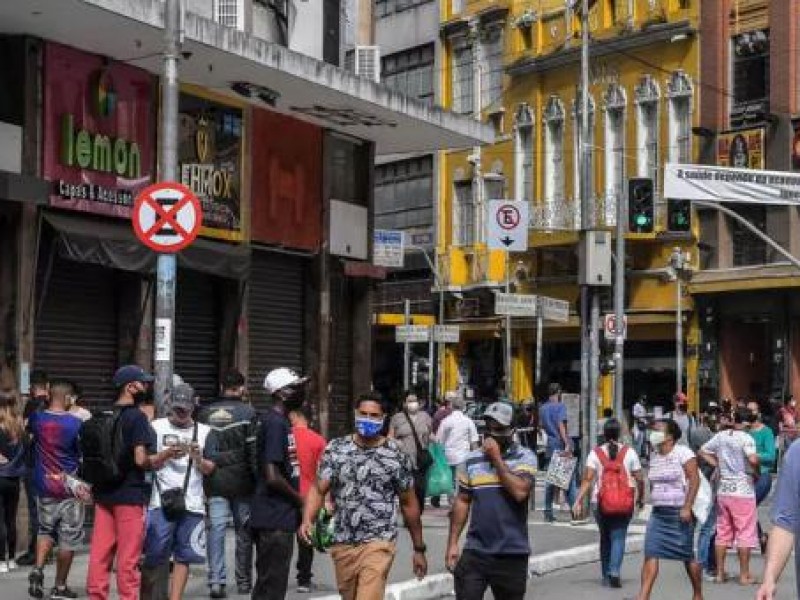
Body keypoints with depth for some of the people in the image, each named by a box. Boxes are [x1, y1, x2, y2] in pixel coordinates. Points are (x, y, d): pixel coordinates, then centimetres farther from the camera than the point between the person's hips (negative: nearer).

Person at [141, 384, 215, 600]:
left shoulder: (204, 431, 12)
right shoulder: (157, 427, 7)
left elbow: (209, 469, 9)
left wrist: (198, 458, -12)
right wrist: (167, 454, -15)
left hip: (192, 503, 2)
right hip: (161, 501, -2)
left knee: (184, 557, 1)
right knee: (155, 554, -3)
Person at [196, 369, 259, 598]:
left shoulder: (204, 413, 7)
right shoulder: (247, 413, -5)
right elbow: (254, 451, -8)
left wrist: (205, 471, 14)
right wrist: (258, 480, -4)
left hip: (213, 481, 2)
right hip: (241, 482, -2)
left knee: (216, 528, 0)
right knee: (244, 530, 9)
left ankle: (216, 580, -11)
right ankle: (244, 581, 17)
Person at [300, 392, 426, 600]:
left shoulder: (396, 456, -2)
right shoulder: (335, 450, 3)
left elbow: (409, 504, 5)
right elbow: (318, 489, -2)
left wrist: (419, 549, 10)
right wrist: (307, 520, -21)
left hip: (378, 543, -3)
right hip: (342, 543, 3)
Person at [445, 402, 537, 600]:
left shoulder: (525, 457, -4)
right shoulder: (471, 460, 6)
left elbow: (520, 491, -20)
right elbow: (462, 501, 10)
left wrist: (496, 458, -14)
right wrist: (452, 543, 6)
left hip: (512, 553, -2)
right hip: (475, 552, 2)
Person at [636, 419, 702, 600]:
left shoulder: (683, 453, -8)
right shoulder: (654, 455, 13)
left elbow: (694, 480, -13)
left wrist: (687, 507, -19)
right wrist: (654, 502, 15)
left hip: (679, 512, -6)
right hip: (658, 513, 6)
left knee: (688, 556, 6)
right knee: (650, 554, -8)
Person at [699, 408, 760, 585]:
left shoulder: (721, 436, 6)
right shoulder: (746, 438, -13)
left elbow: (703, 452, 14)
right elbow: (753, 459, -27)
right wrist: (757, 471, -8)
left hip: (723, 490, 6)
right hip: (742, 491, -6)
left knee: (722, 532, 13)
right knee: (745, 534, 3)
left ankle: (720, 573, 17)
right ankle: (744, 575, 5)